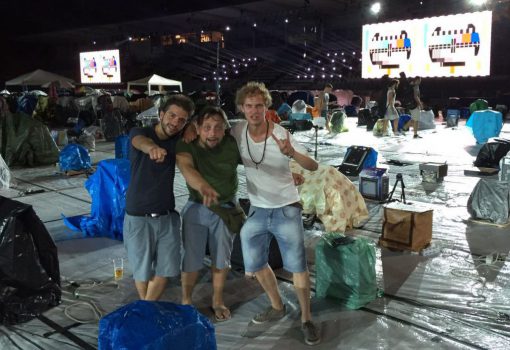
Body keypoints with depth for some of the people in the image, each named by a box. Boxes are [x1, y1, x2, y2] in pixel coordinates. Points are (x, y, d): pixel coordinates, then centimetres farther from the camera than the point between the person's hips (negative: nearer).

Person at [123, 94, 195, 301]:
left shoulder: (178, 140, 1)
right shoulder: (138, 132, -11)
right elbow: (141, 142, -36)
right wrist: (152, 148, -60)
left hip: (167, 216, 4)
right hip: (138, 218, -3)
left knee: (165, 269, 8)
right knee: (143, 271, 10)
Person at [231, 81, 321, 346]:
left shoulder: (281, 134, -17)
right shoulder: (238, 131, -6)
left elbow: (313, 167, -21)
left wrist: (291, 152, -40)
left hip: (286, 209, -4)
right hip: (256, 210, 4)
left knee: (297, 266, 0)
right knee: (255, 264, 14)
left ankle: (306, 319, 18)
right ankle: (277, 307, 36)